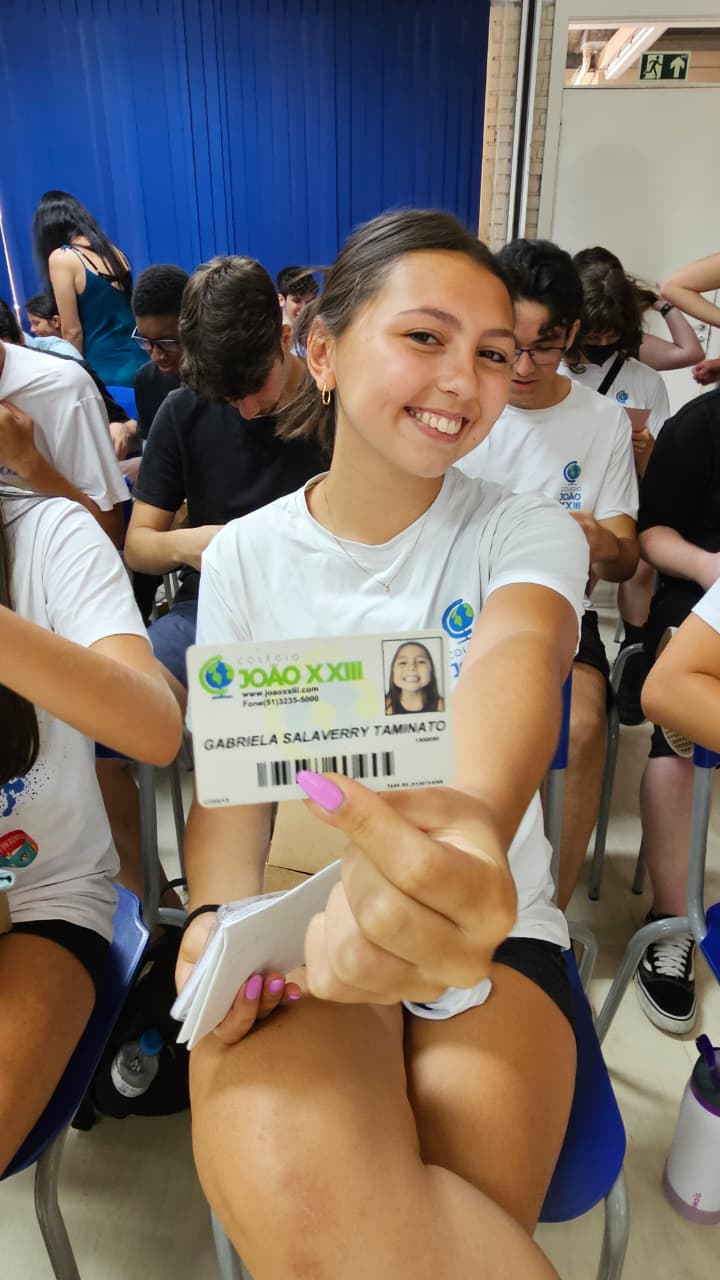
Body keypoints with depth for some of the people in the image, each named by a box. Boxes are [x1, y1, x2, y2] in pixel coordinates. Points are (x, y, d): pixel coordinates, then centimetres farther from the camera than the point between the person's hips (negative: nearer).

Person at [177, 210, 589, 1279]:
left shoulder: (527, 534, -2)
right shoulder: (246, 556, 3)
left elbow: (517, 656, -27)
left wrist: (471, 827, -50)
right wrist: (220, 920, -19)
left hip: (487, 921, 0)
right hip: (302, 926, 1)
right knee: (285, 1176, -30)